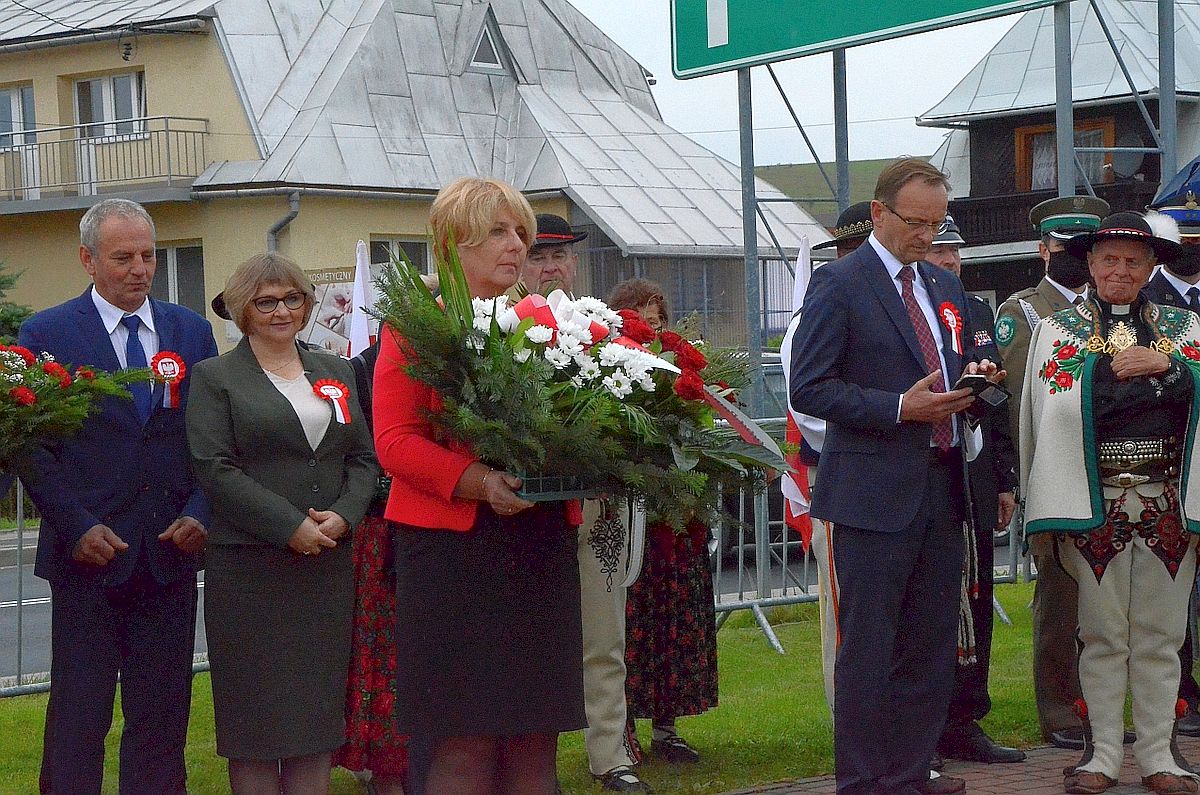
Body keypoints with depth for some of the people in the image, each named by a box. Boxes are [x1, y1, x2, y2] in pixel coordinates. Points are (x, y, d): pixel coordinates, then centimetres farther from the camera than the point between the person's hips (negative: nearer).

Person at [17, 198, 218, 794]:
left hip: (171, 550, 3)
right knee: (77, 717, 0)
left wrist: (199, 513, -5)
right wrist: (76, 527, -13)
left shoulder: (191, 331, 10)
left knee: (162, 717, 8)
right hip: (88, 554, -3)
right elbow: (31, 447, -4)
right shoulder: (47, 333, -1)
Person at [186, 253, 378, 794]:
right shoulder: (215, 377, 3)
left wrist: (343, 515, -7)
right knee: (256, 716, -2)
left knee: (319, 710, 5)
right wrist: (291, 527, -15)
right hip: (249, 567, -4)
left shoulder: (336, 373, 17)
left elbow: (363, 457, 13)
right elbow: (214, 468, -8)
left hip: (328, 563, 4)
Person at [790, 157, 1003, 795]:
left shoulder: (946, 288, 17)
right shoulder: (839, 284, -6)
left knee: (931, 645, 10)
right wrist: (901, 407, -18)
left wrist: (972, 382, 3)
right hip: (875, 492, -7)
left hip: (941, 490, 7)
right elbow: (809, 388, -11)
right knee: (868, 647, -2)